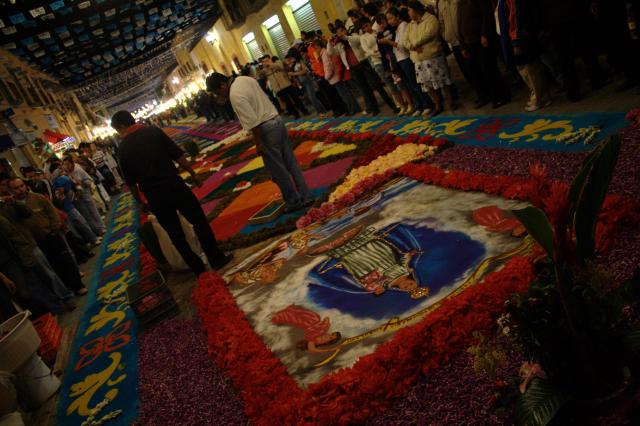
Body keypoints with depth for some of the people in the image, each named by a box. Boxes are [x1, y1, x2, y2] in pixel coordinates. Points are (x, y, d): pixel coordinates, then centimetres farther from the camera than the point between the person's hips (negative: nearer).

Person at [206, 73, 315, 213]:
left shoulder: (235, 95, -18)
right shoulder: (245, 79, 8)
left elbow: (252, 122, -21)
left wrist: (258, 143, -14)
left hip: (266, 129, -9)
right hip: (277, 121, 9)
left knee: (278, 170, 5)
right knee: (291, 163, 13)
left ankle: (294, 201, 17)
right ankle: (306, 196, 20)